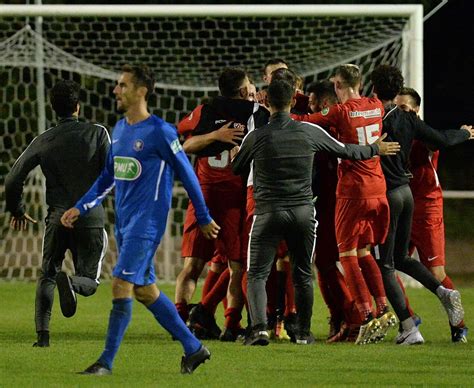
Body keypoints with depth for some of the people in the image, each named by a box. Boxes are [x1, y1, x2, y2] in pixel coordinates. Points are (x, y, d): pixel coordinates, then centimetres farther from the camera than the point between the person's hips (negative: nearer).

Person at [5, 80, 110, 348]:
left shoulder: (43, 141, 5)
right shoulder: (97, 133, -1)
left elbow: (13, 180, 5)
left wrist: (17, 211, 20)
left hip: (57, 219, 1)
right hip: (91, 218, -1)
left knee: (47, 276, 16)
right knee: (90, 281, 8)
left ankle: (43, 334, 0)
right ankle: (71, 282, -29)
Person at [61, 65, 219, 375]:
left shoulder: (159, 132, -12)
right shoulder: (120, 129, 12)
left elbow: (187, 174, -6)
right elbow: (108, 177, 21)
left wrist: (204, 219, -1)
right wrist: (80, 208, 13)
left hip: (147, 222, -9)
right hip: (124, 222, 9)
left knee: (121, 285, -14)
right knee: (145, 290, 11)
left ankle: (107, 362, -11)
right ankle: (194, 349, 21)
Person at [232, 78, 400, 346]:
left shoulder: (256, 137, -5)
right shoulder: (310, 132, -1)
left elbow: (237, 169, 10)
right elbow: (345, 151, 11)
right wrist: (375, 149, 29)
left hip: (269, 211, -2)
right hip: (303, 211, 2)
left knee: (257, 274, 1)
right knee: (303, 275, 16)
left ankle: (259, 329, -18)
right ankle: (304, 332, 21)